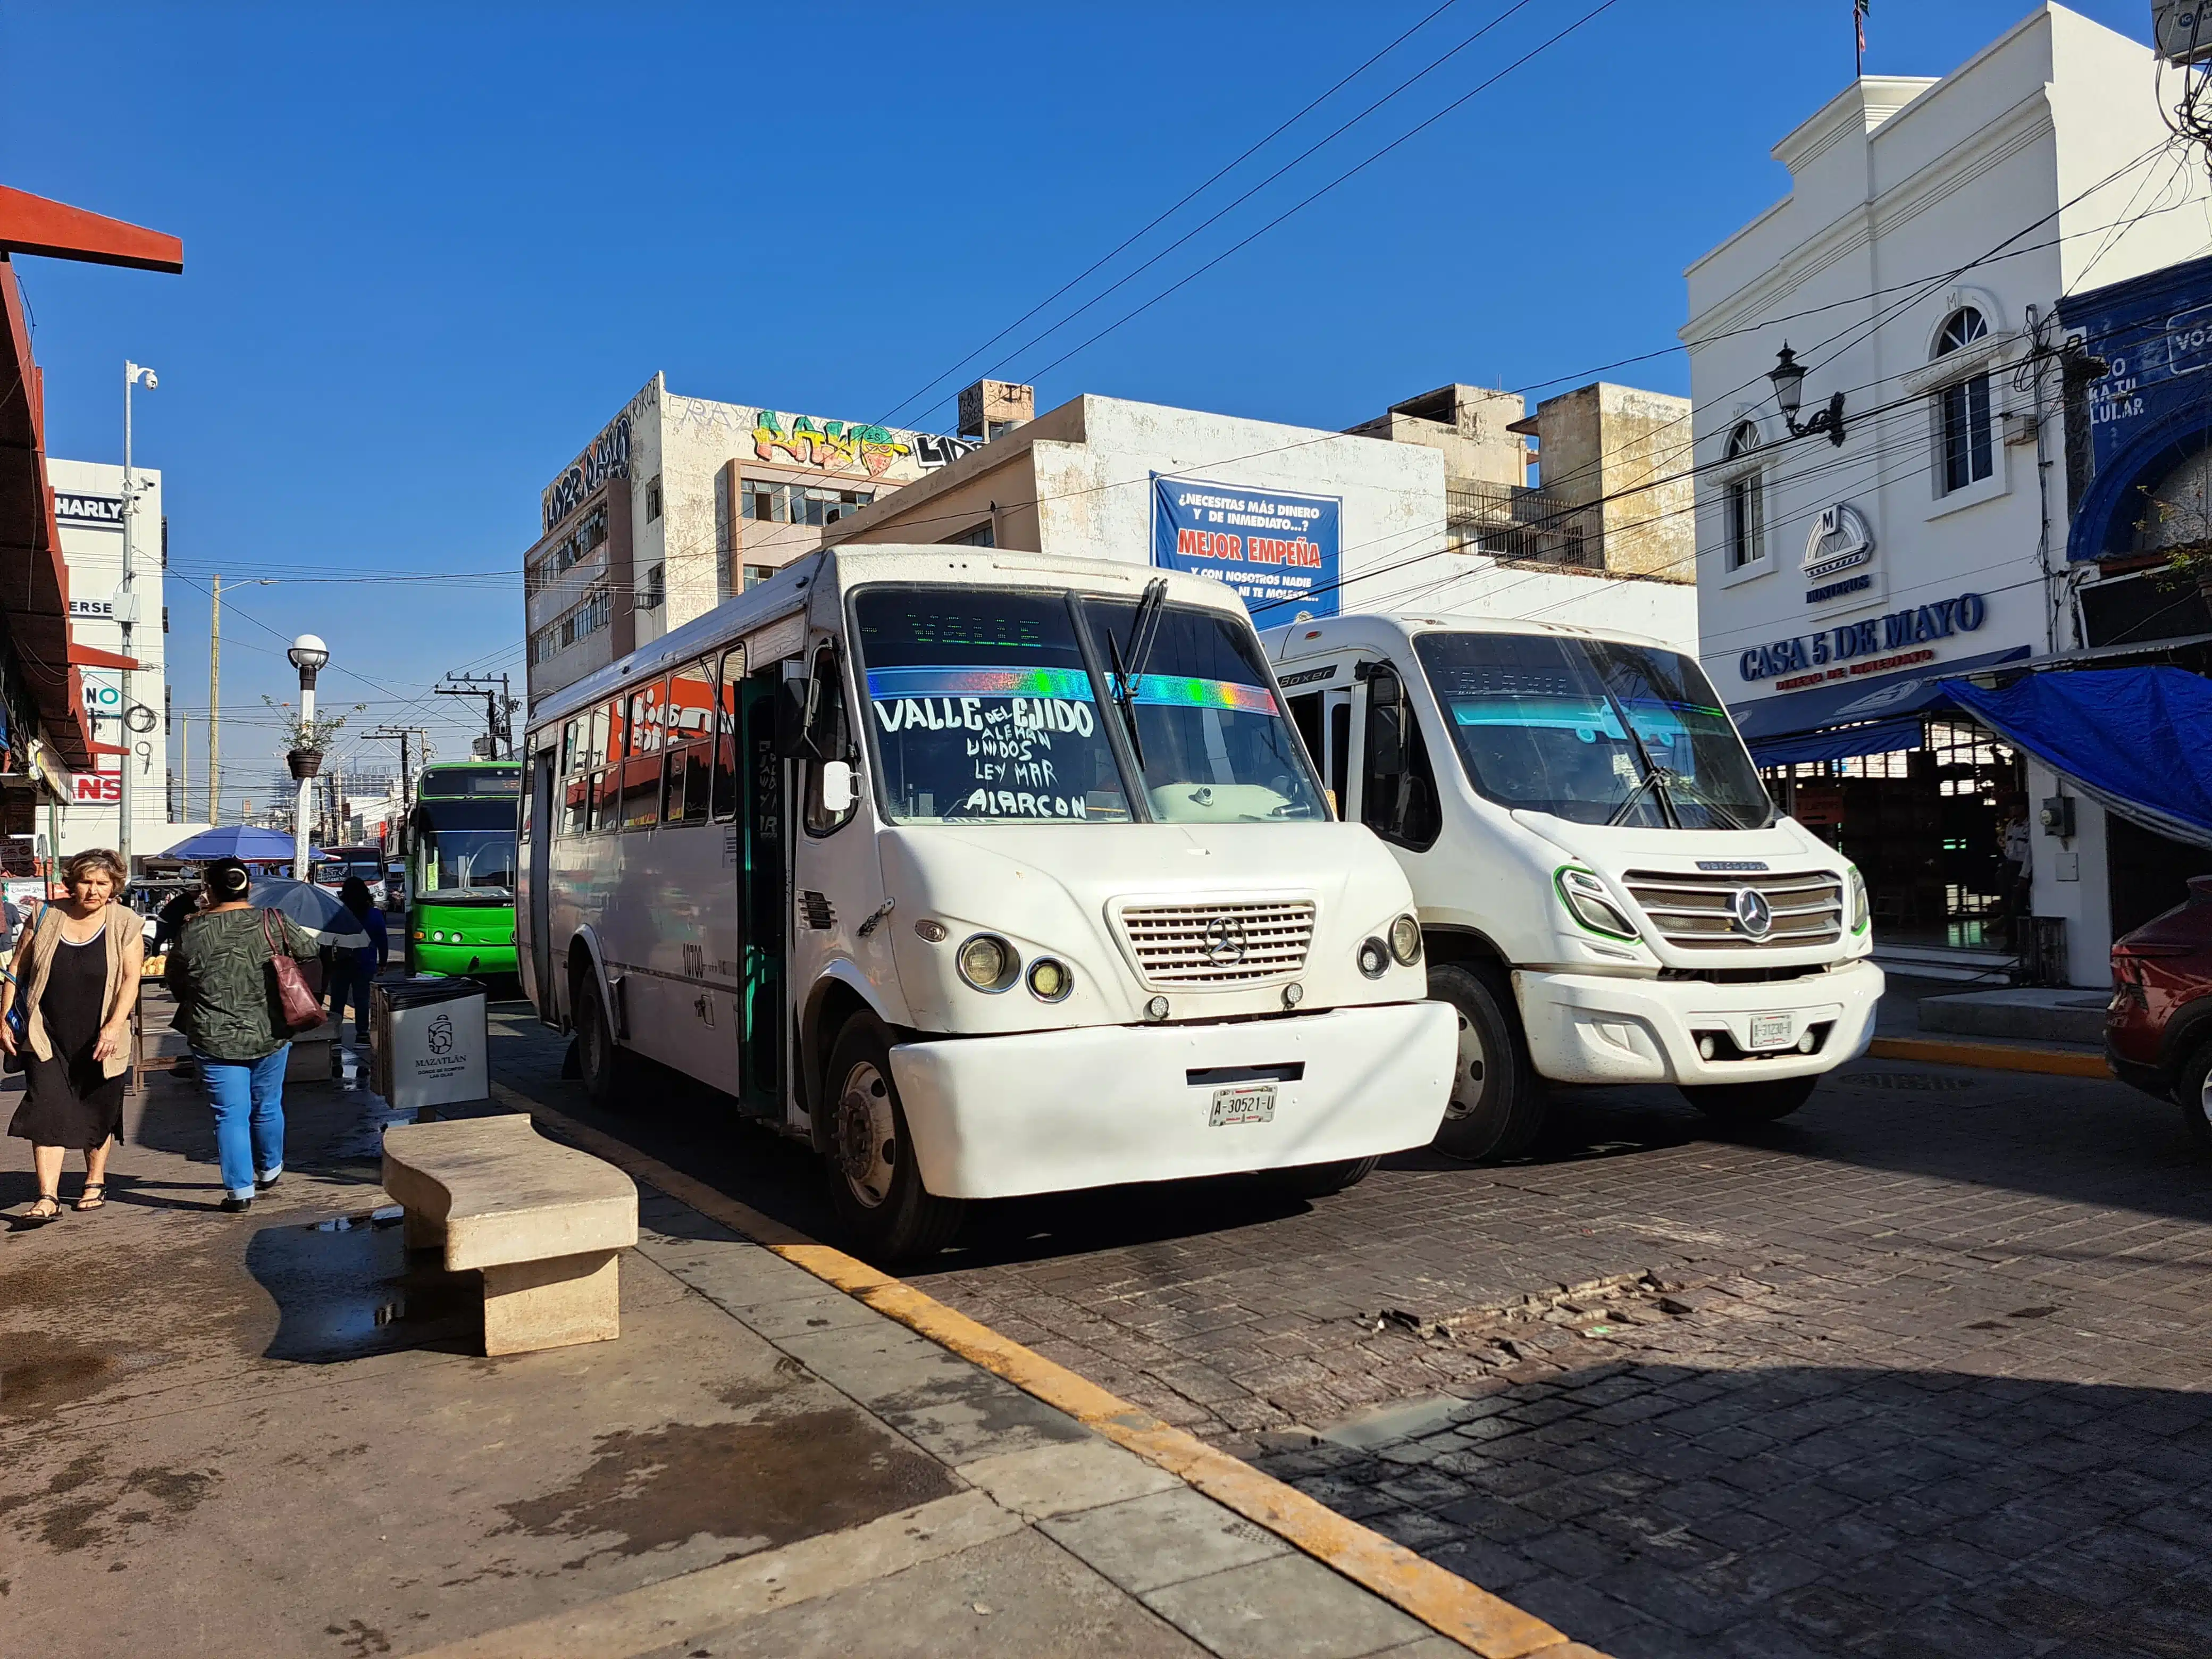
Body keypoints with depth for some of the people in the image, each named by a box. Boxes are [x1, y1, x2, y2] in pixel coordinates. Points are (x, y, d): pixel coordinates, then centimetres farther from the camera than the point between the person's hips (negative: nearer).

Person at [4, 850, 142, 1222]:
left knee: (98, 1114, 11)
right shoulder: (46, 917, 1)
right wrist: (5, 1020, 4)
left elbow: (131, 978, -10)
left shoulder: (125, 923, -3)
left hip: (100, 1040, 0)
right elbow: (17, 971, 9)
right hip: (47, 1037, 0)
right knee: (47, 1111, -9)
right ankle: (48, 1197, -8)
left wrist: (115, 1025, -21)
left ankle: (95, 1183, 30)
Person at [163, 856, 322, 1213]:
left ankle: (240, 1190, 3)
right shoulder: (272, 922, -7)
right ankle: (269, 1171, 36)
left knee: (230, 1114, 4)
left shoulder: (192, 932, -7)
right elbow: (311, 950, 7)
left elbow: (176, 984, 6)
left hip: (216, 1040, -2)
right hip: (270, 1035, 2)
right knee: (268, 1107, 19)